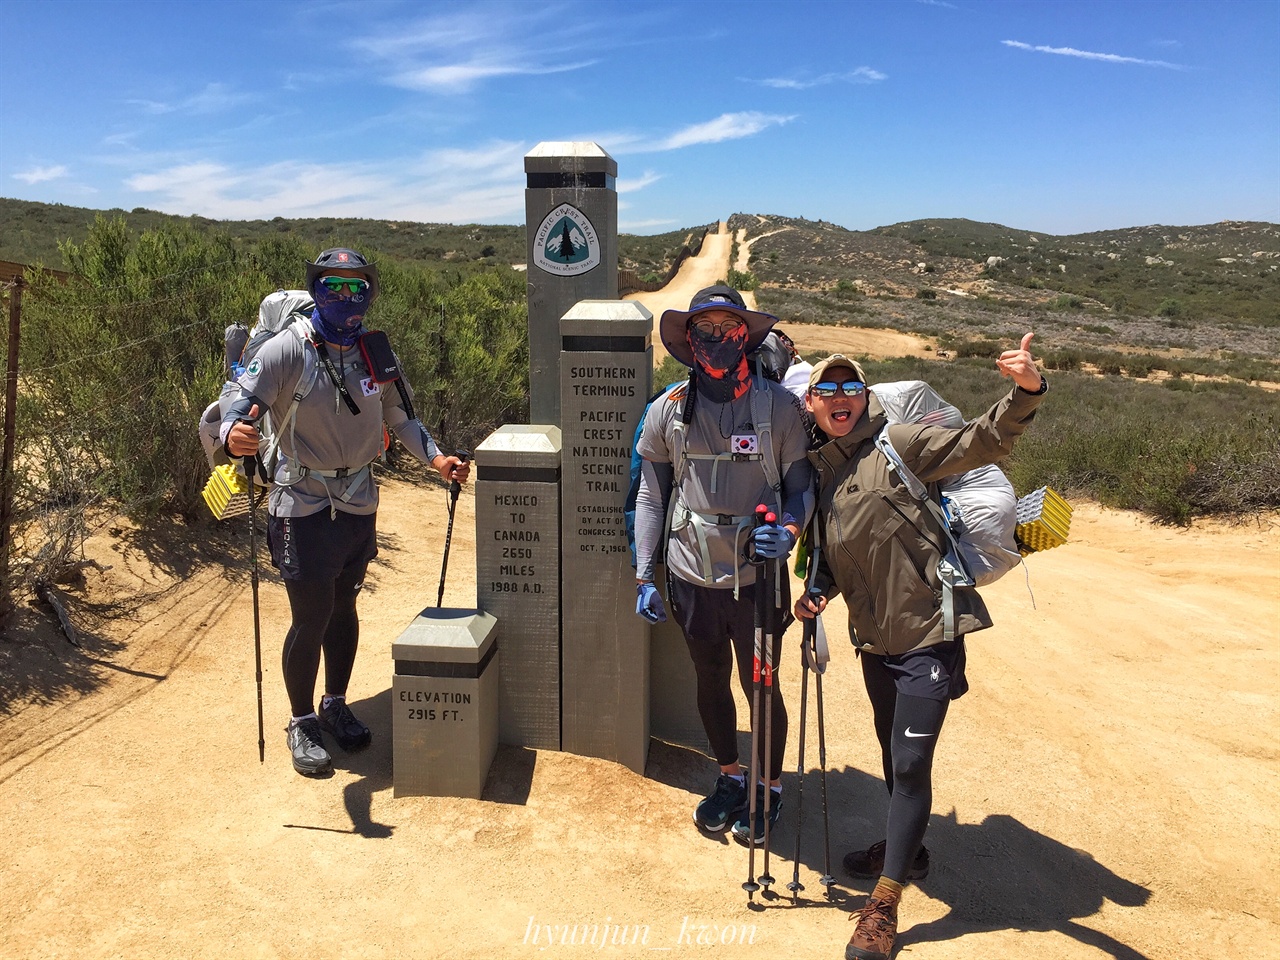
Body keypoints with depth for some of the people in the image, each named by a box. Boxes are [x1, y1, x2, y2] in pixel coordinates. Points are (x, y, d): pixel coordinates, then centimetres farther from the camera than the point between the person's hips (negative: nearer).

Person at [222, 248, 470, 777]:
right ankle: (301, 723, 21)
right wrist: (235, 434, -41)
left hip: (359, 505, 4)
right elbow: (239, 405, -18)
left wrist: (436, 458, -4)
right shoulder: (287, 351, -13)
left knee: (343, 608, 17)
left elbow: (401, 417, 9)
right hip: (303, 507, -4)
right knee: (310, 618, -1)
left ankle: (336, 705, 37)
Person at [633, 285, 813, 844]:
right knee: (711, 682, 18)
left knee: (761, 686, 11)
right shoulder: (668, 411, -1)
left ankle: (768, 788, 35)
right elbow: (650, 497, 4)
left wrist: (789, 532, -24)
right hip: (692, 576, 2)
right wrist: (643, 577, 1)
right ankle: (729, 778, 41)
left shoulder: (777, 405, -7)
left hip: (757, 577, -2)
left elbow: (801, 485, -3)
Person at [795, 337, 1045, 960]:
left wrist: (1025, 393, -38)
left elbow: (983, 442, -21)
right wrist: (818, 592, 1)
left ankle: (883, 906, 7)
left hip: (928, 633, -7)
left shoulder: (898, 445, -11)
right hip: (874, 638, 7)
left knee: (911, 764, -4)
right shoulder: (816, 469, 7)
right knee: (893, 755, 22)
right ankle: (904, 850, 45)